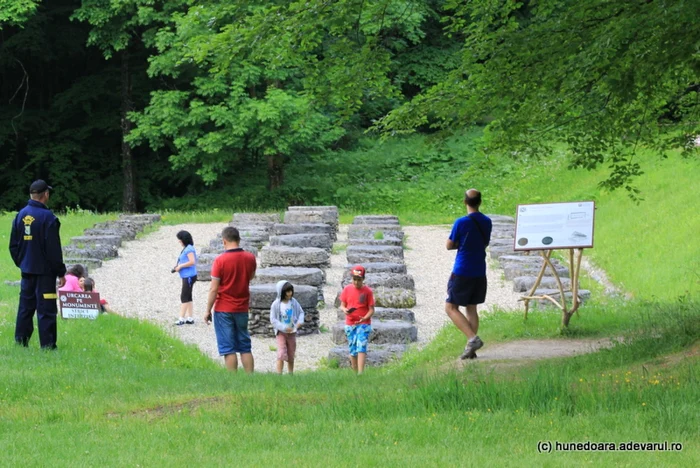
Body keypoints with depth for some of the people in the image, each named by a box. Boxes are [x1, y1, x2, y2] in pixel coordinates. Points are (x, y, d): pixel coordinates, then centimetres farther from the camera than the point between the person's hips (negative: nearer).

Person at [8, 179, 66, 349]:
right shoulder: (47, 217, -15)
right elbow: (54, 249, -15)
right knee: (46, 309, -4)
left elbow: (13, 245, 12)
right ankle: (47, 345, -4)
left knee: (25, 307, 14)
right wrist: (61, 272, -8)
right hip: (44, 271, -6)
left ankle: (21, 341, 16)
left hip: (27, 270, 6)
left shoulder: (20, 216, 6)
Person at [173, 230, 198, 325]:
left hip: (189, 276, -10)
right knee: (188, 297, 13)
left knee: (184, 297, -9)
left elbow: (192, 262, -24)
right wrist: (178, 267, 7)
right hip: (186, 276, 10)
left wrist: (180, 266, -16)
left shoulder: (189, 249, -16)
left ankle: (182, 318, -8)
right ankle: (190, 318, 17)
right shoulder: (186, 248, 14)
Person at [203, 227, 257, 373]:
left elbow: (214, 289, -14)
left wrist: (208, 310, -6)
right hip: (242, 309, 4)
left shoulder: (220, 260, -15)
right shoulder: (250, 258, -2)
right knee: (245, 347, 12)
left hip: (223, 310, -4)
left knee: (228, 349, 0)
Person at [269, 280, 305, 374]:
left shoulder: (294, 302, -3)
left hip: (292, 332, 4)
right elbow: (273, 320, -13)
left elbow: (301, 312, 10)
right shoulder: (276, 305, -15)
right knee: (281, 354, -15)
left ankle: (291, 374, 26)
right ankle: (279, 374, -15)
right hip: (281, 332, -4)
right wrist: (283, 328, -23)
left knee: (291, 356, 13)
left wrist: (300, 321, -11)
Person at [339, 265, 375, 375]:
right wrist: (344, 309, -14)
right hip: (350, 324, 4)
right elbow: (342, 305, 11)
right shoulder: (347, 289, 4)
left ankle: (361, 374, -25)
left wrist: (364, 318, -22)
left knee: (361, 348, -17)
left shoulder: (368, 291, -4)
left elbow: (371, 310, -3)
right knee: (352, 351, 8)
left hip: (364, 324, -4)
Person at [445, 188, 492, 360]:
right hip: (479, 273, 6)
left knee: (451, 307, 1)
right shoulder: (487, 222, 5)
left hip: (462, 273, -6)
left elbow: (449, 246, -6)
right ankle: (471, 349, 9)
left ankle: (473, 338, -15)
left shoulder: (461, 222, -14)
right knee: (471, 308, 14)